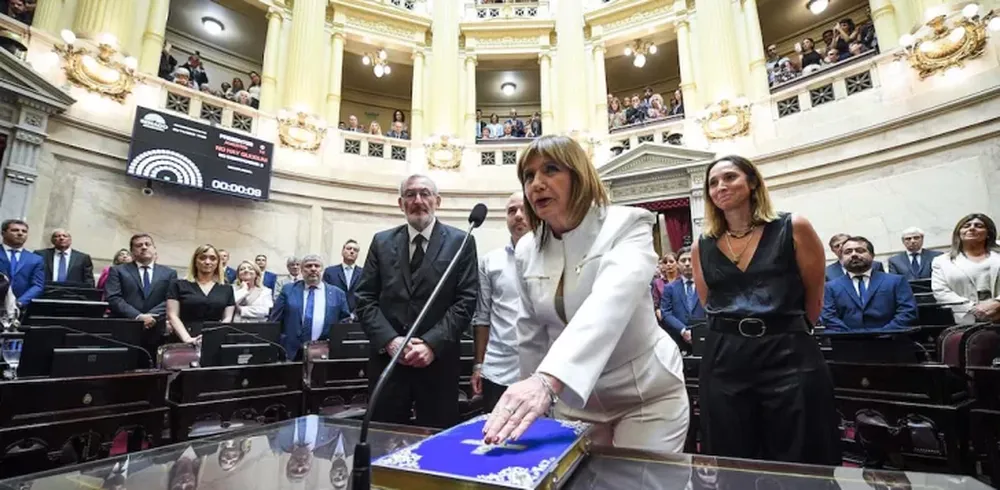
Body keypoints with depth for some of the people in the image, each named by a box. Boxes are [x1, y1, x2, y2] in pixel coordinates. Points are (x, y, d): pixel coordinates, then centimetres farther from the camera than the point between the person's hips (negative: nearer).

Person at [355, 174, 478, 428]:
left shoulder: (460, 242, 1)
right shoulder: (382, 242, 9)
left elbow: (466, 300, -6)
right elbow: (365, 299, 5)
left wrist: (432, 343, -15)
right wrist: (390, 340, -10)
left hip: (438, 361, -2)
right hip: (387, 358, 2)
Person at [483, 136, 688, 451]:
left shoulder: (627, 226, -18)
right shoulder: (527, 250, -3)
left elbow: (608, 304, -38)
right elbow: (531, 335, 5)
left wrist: (549, 379, -51)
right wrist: (532, 401, 10)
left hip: (646, 395, -4)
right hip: (575, 398, 4)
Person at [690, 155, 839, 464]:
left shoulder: (793, 229, -1)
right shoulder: (702, 246, 5)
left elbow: (814, 300, 6)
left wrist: (786, 334, 12)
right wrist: (736, 335, 12)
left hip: (789, 356, -2)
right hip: (723, 360, 2)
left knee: (799, 464, 10)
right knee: (732, 465, 13)